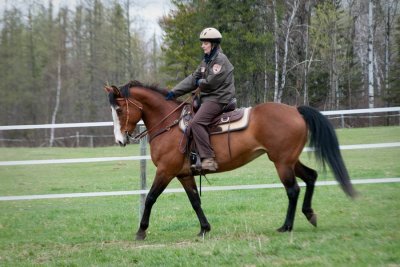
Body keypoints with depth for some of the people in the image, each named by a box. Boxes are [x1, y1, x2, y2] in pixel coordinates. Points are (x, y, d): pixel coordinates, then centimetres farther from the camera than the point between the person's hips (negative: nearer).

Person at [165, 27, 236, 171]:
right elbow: (193, 79, 14)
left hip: (218, 99, -11)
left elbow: (211, 82, -20)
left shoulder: (220, 60, -12)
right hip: (208, 98, 11)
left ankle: (208, 159, -31)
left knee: (196, 123, -26)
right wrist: (174, 92, 5)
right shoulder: (206, 61, 18)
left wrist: (200, 83, 2)